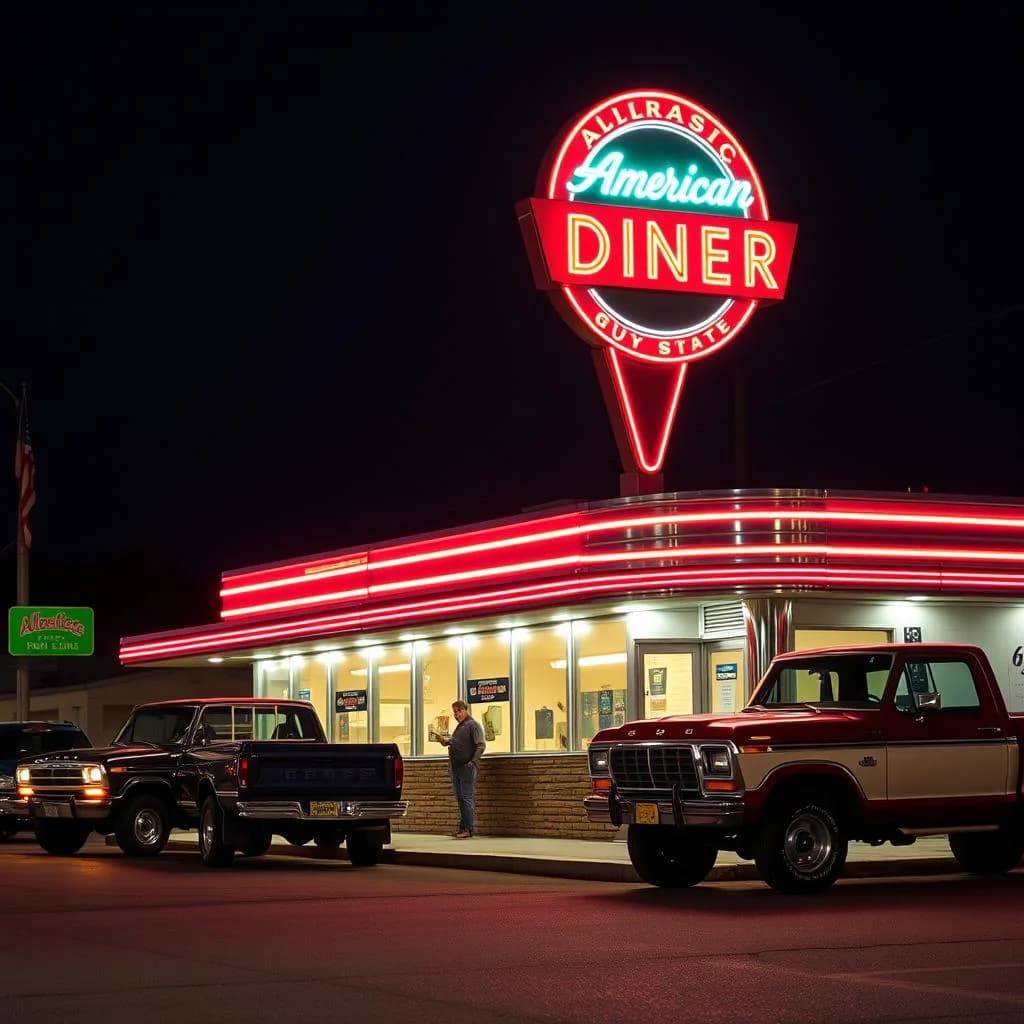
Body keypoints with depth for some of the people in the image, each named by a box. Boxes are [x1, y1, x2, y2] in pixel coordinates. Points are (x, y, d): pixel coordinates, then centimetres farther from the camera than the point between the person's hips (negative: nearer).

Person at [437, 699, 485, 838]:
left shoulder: (473, 725, -6)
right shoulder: (459, 726, 21)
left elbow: (481, 746, -14)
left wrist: (473, 762, -23)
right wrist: (446, 741, 10)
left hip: (467, 768, -9)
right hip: (456, 768, 9)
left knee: (467, 798, -8)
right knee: (460, 799, 10)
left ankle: (468, 829, -9)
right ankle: (463, 828, 14)